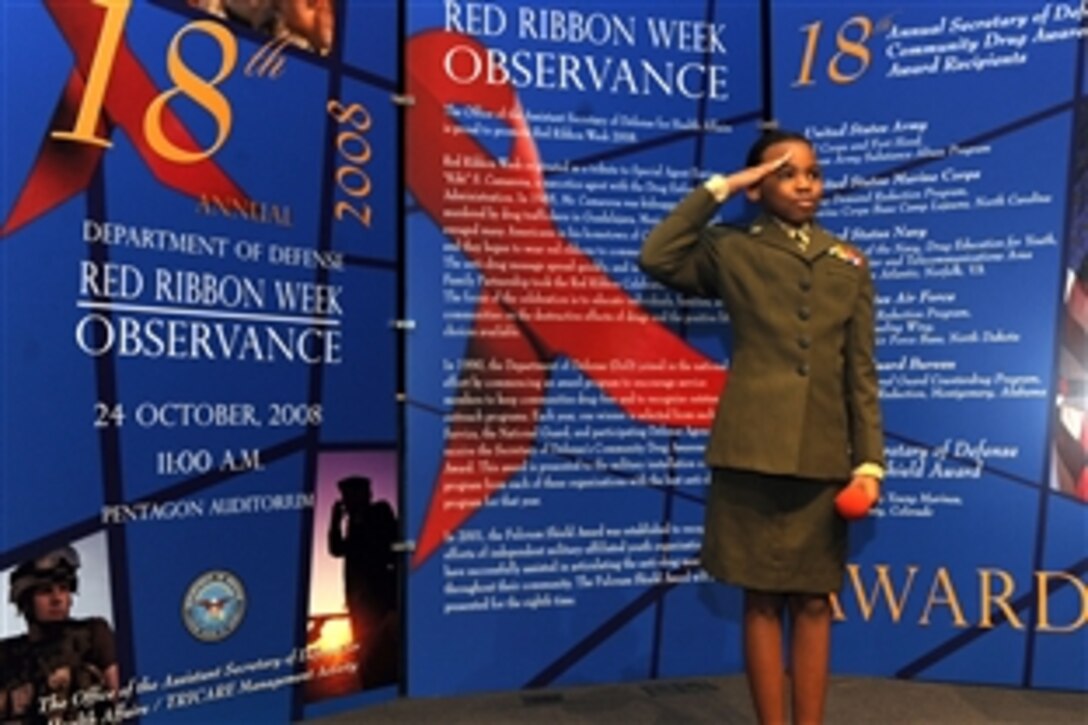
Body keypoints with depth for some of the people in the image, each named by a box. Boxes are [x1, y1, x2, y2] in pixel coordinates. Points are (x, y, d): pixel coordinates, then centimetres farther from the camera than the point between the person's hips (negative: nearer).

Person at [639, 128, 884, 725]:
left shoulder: (849, 265, 12)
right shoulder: (731, 251, 5)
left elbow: (861, 372, 9)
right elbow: (657, 257, -14)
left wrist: (870, 459, 2)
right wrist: (717, 190, -6)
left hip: (824, 458, 3)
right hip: (752, 452, -2)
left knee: (814, 602, 10)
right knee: (762, 601, 6)